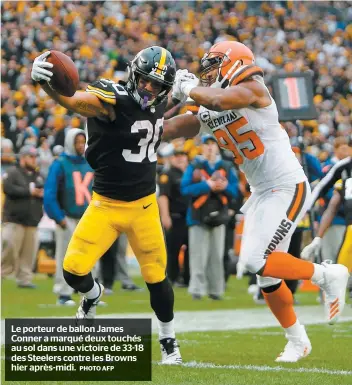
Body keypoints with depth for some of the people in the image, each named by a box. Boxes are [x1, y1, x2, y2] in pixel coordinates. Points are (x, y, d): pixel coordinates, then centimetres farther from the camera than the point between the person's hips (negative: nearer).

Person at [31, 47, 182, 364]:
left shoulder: (159, 103, -2)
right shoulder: (114, 100, -21)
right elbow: (72, 100, -42)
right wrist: (46, 82, -63)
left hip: (144, 206, 3)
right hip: (105, 205, -3)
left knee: (156, 279, 7)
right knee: (74, 270, -10)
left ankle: (169, 342, 28)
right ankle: (93, 295, 26)